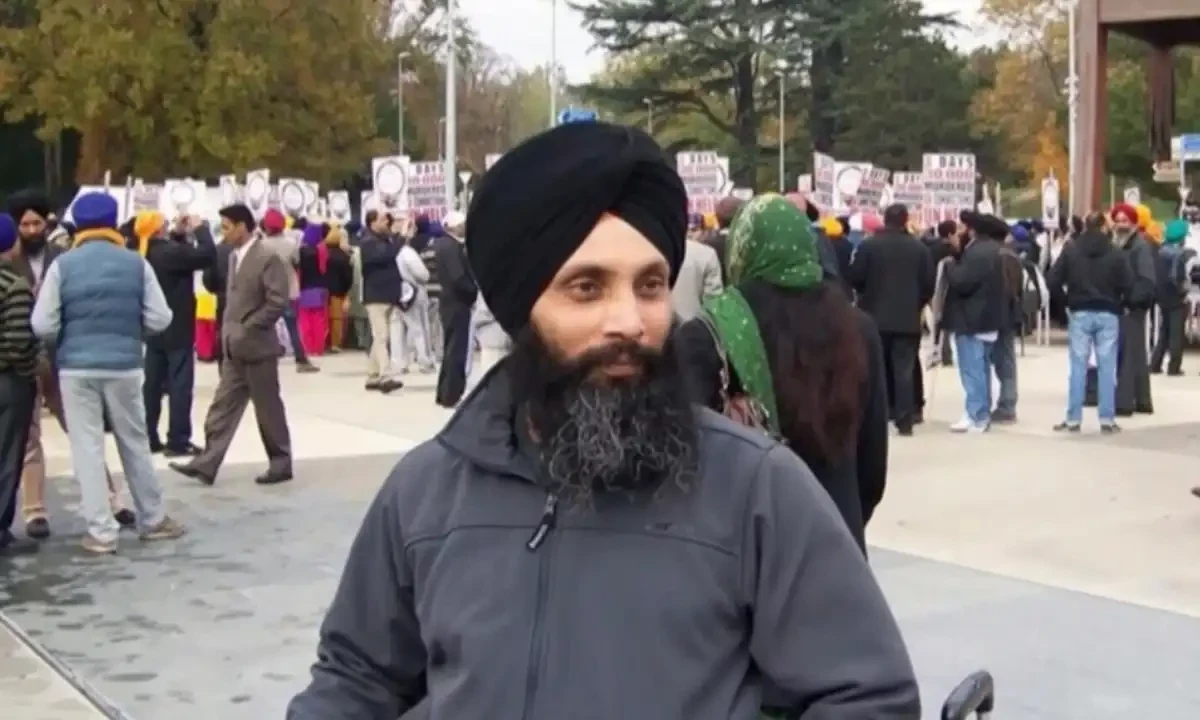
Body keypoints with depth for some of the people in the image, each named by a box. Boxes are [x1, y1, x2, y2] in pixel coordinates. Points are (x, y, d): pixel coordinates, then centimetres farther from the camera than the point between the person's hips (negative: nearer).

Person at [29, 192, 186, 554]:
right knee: (135, 444, 15)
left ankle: (101, 532, 5)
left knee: (87, 449, 5)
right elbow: (160, 319, -2)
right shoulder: (136, 263, 0)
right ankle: (153, 520, 25)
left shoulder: (63, 265, -4)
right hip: (124, 366, 1)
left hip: (77, 368, -1)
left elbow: (42, 325, -6)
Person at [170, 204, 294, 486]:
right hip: (234, 348, 8)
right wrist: (228, 330, 11)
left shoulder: (268, 258, -14)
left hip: (257, 346, -8)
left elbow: (278, 303, -20)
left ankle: (281, 464, 14)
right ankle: (206, 464, 5)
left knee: (268, 408, 2)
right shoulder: (234, 256, 12)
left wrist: (247, 329, -17)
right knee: (222, 407, 5)